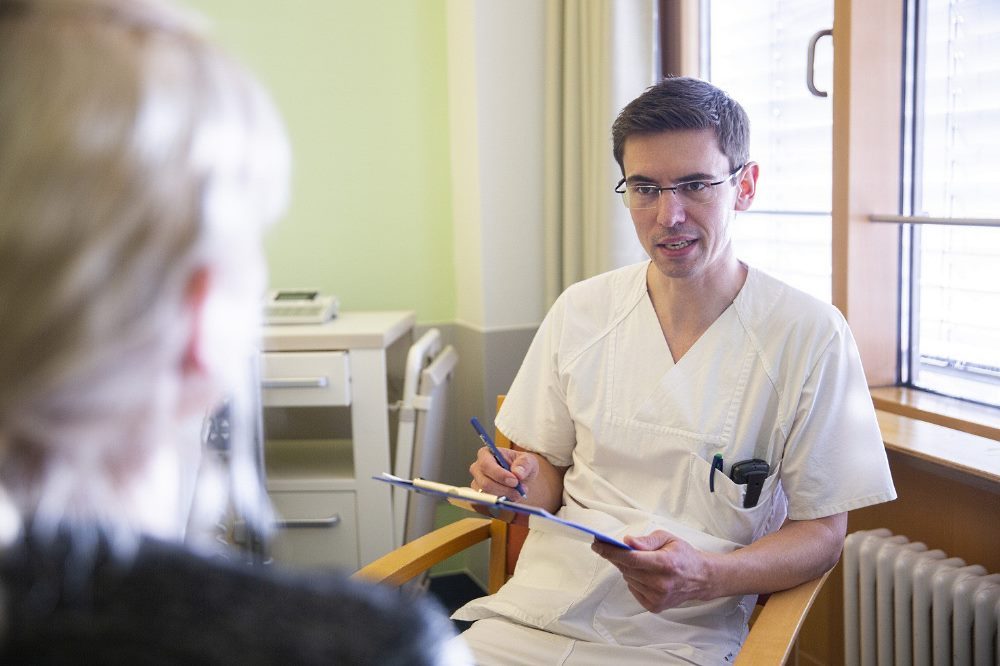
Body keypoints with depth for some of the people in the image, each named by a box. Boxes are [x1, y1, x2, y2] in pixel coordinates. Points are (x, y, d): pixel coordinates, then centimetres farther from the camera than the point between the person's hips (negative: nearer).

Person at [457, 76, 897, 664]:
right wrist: (522, 482, -8)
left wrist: (705, 576, -18)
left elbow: (822, 533, -1)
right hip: (534, 611, 2)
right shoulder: (581, 310, 6)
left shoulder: (811, 335, -5)